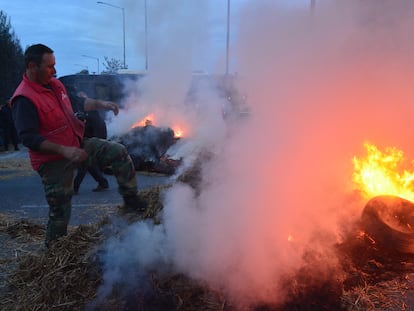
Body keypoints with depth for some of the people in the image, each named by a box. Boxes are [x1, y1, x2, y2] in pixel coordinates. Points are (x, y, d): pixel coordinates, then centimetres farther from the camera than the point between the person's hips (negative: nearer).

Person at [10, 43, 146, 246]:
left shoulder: (54, 84, 6)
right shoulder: (24, 99, -20)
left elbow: (76, 102, 22)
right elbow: (28, 138, -26)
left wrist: (100, 104, 8)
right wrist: (64, 150, -32)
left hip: (78, 144, 8)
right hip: (54, 161, -7)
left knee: (118, 152, -1)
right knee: (60, 211, 3)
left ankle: (131, 200, 9)